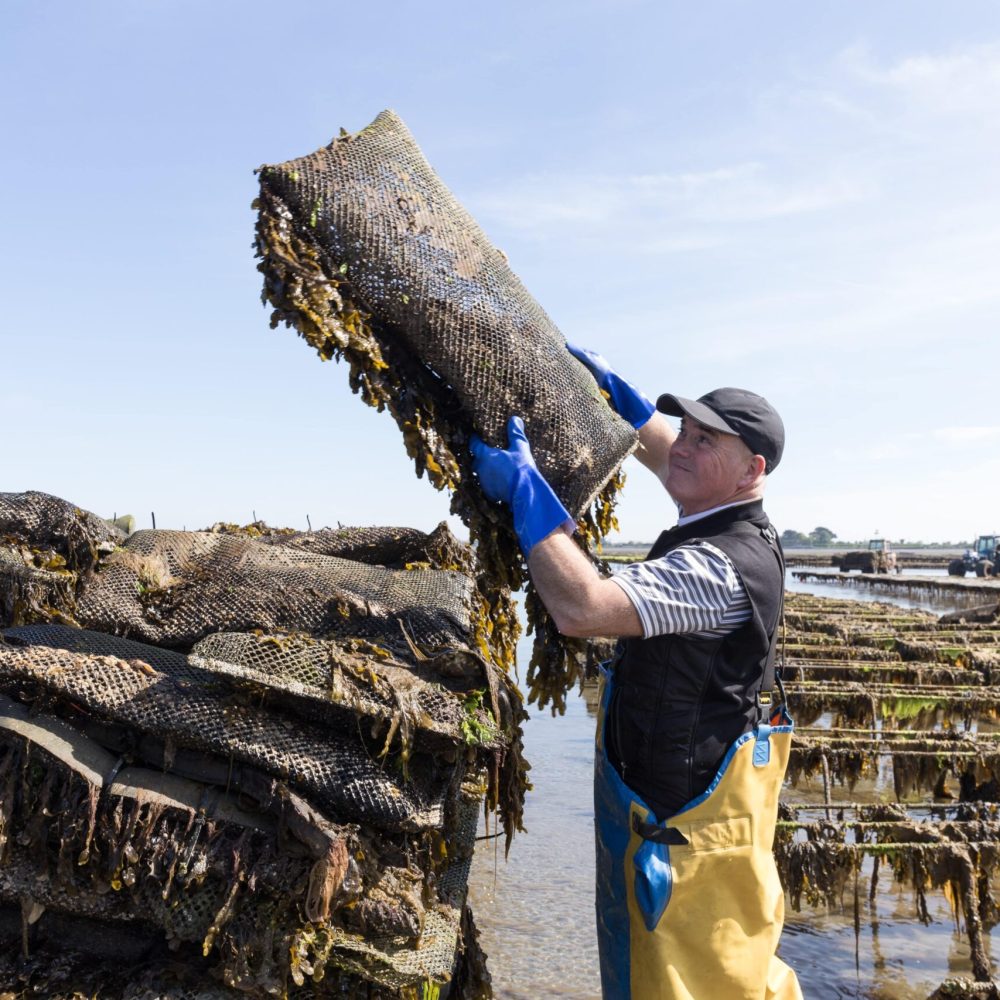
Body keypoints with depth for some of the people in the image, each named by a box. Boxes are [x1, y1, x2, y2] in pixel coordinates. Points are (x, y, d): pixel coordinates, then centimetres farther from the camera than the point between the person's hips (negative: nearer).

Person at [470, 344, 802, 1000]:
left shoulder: (719, 568, -27)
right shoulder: (735, 527, 4)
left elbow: (581, 607, -37)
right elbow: (665, 458, 23)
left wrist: (523, 484, -30)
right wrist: (611, 384, 19)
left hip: (687, 815, -10)